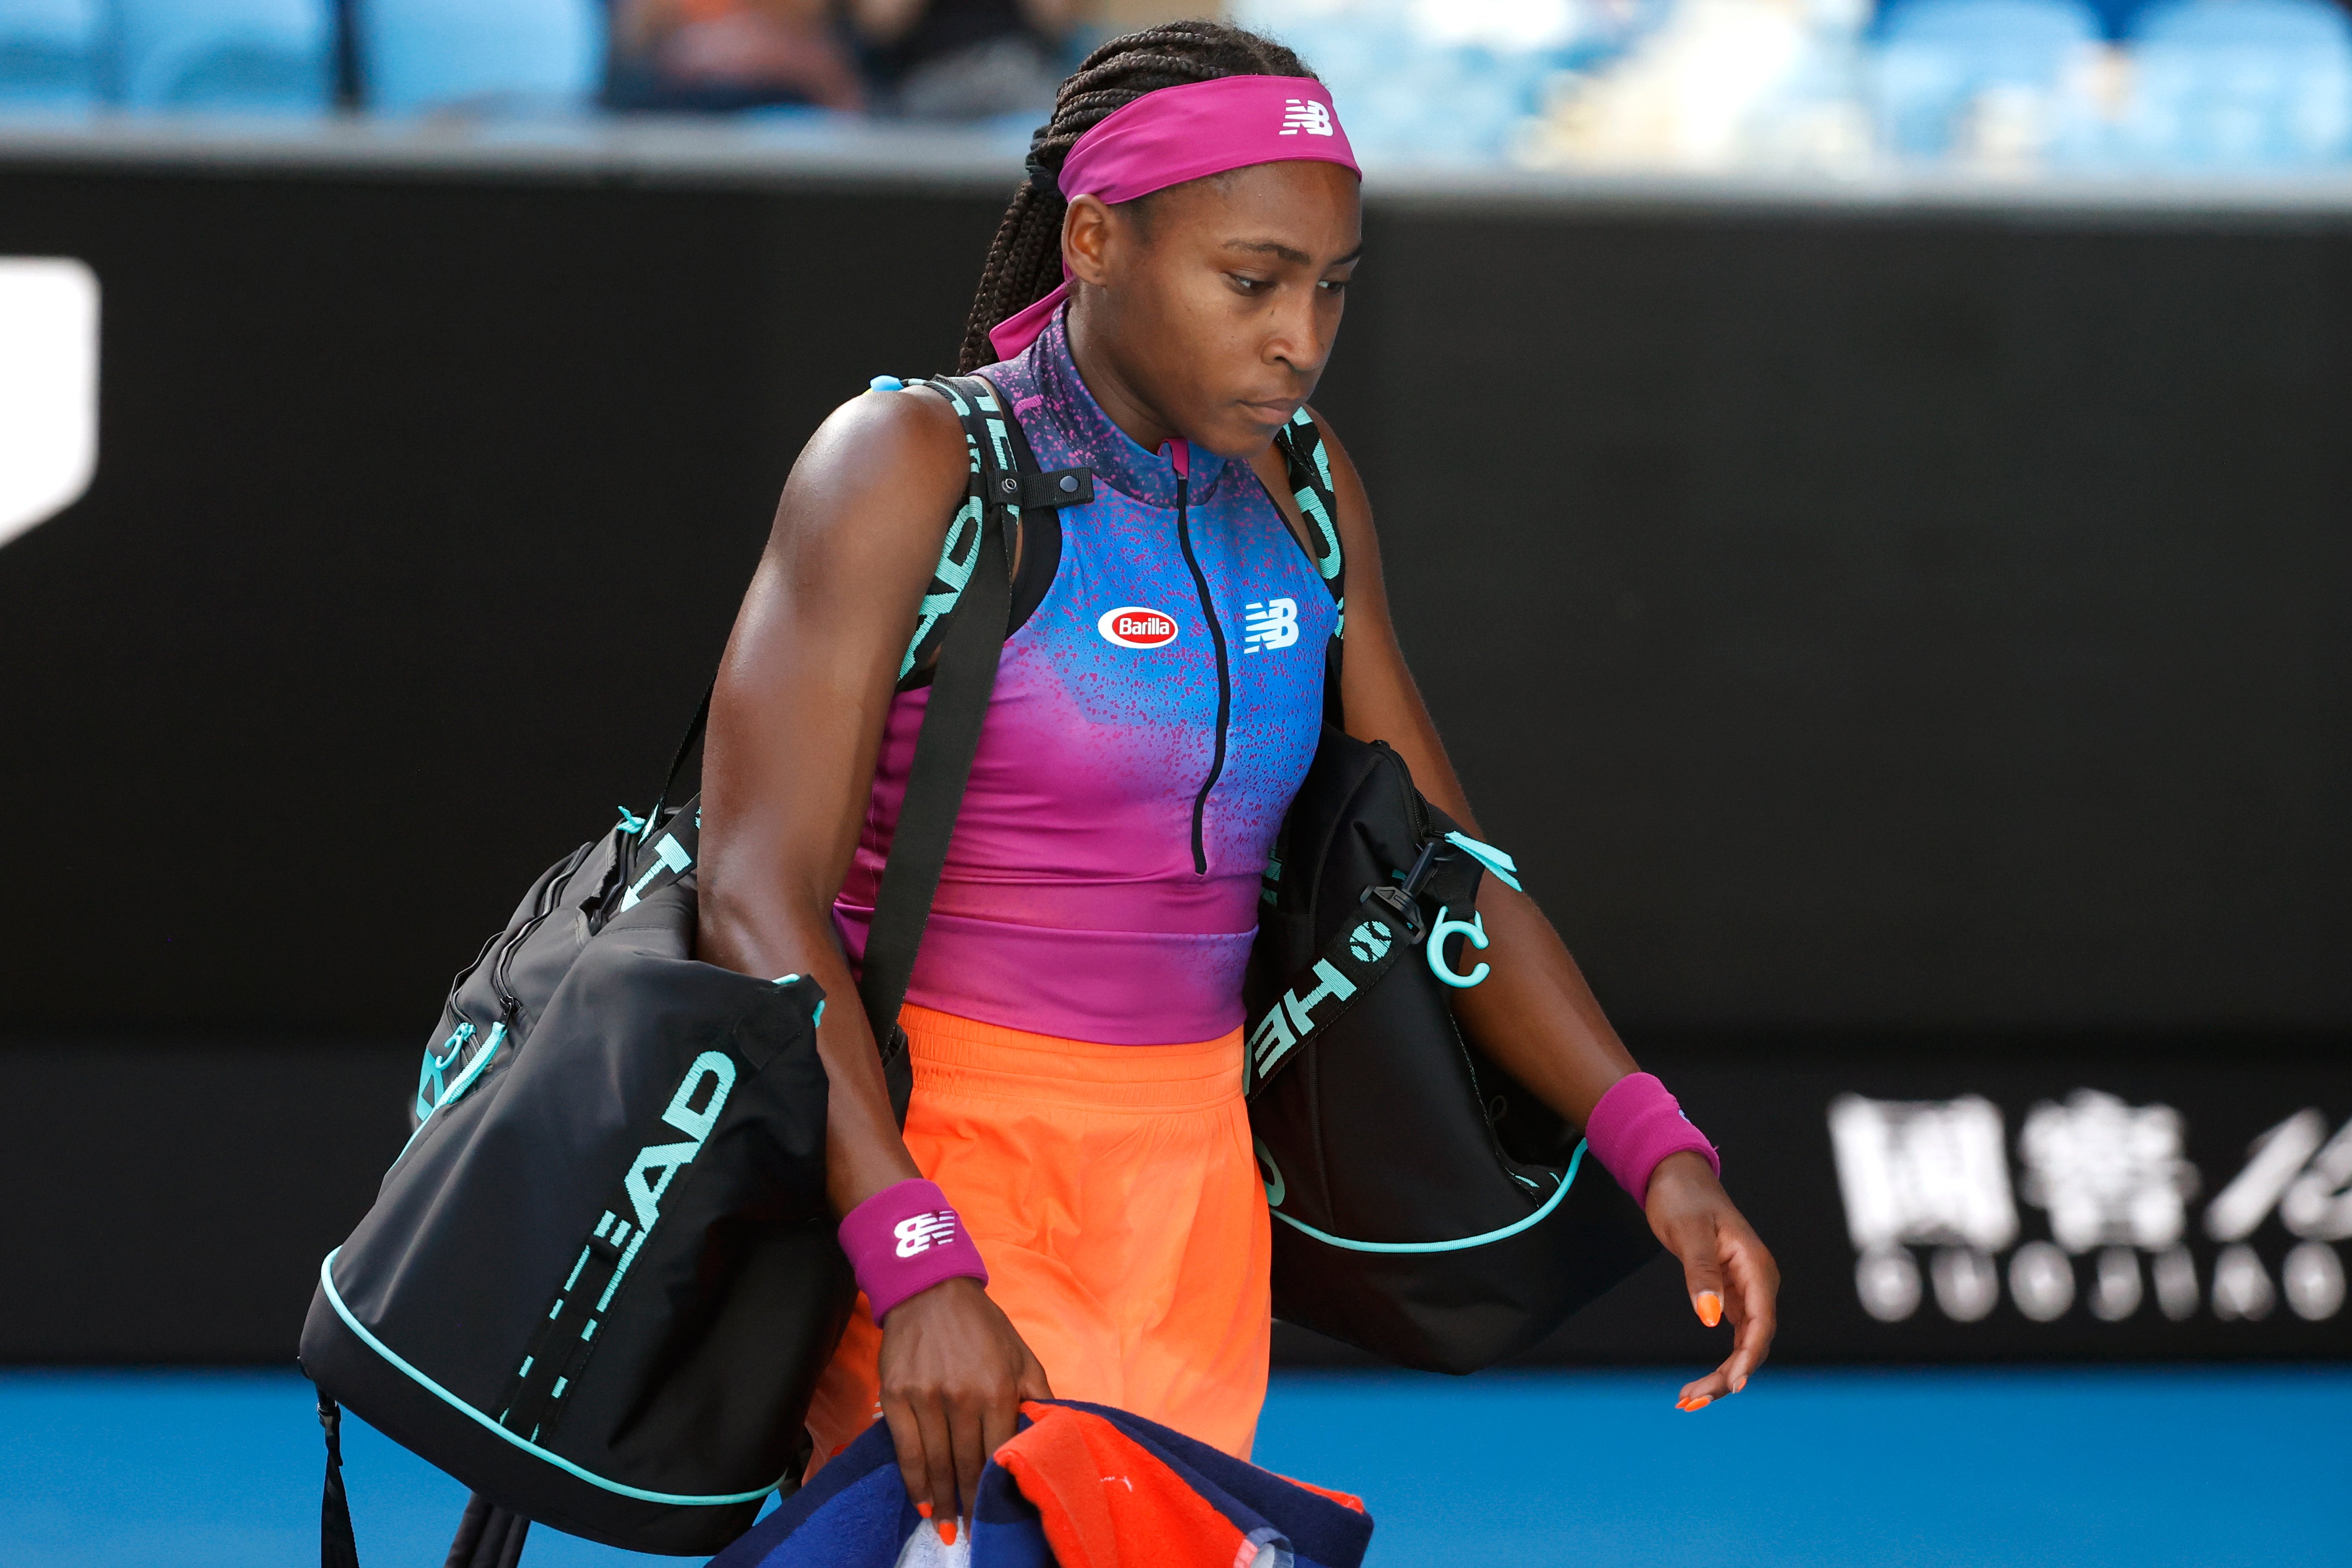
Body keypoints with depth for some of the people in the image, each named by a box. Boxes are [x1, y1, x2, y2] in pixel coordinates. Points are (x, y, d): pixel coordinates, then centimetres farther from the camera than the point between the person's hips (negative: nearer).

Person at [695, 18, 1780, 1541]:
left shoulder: (1298, 498, 10)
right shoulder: (917, 467, -10)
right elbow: (760, 893, -17)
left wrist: (1659, 1148, 1)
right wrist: (918, 1269, -29)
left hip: (1190, 1181, 6)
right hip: (944, 1172, -6)